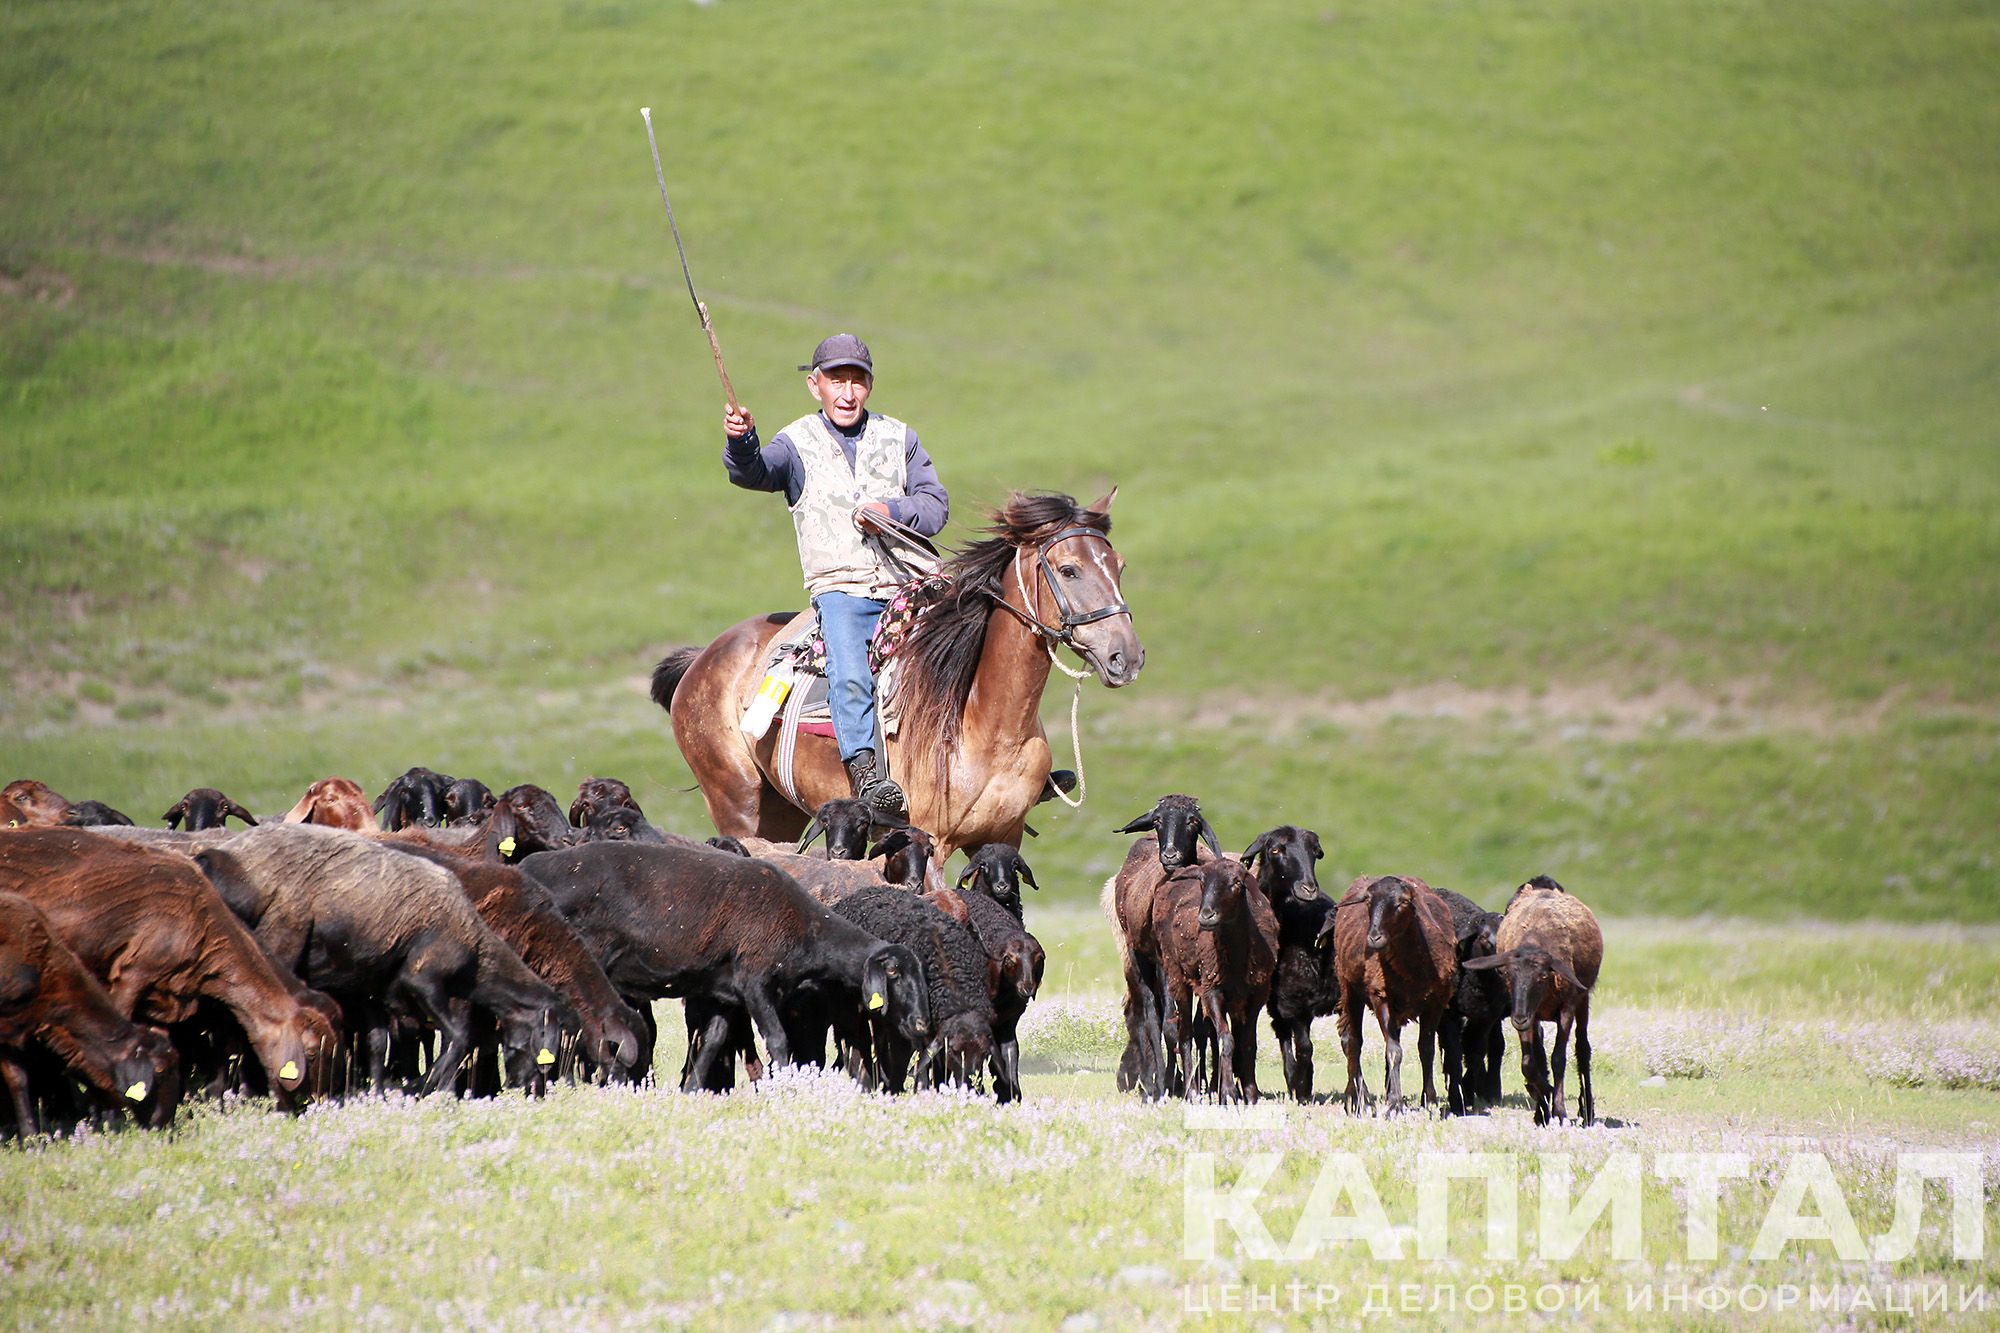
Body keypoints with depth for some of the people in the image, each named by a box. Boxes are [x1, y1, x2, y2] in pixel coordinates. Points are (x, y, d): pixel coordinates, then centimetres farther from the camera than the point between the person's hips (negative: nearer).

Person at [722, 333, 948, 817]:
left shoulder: (899, 438, 17)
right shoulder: (798, 443, 8)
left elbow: (936, 504, 11)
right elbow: (755, 472, -12)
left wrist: (895, 510, -10)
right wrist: (741, 441, -34)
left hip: (910, 584, 3)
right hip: (841, 589, -3)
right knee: (850, 678, -29)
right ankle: (864, 769, -36)